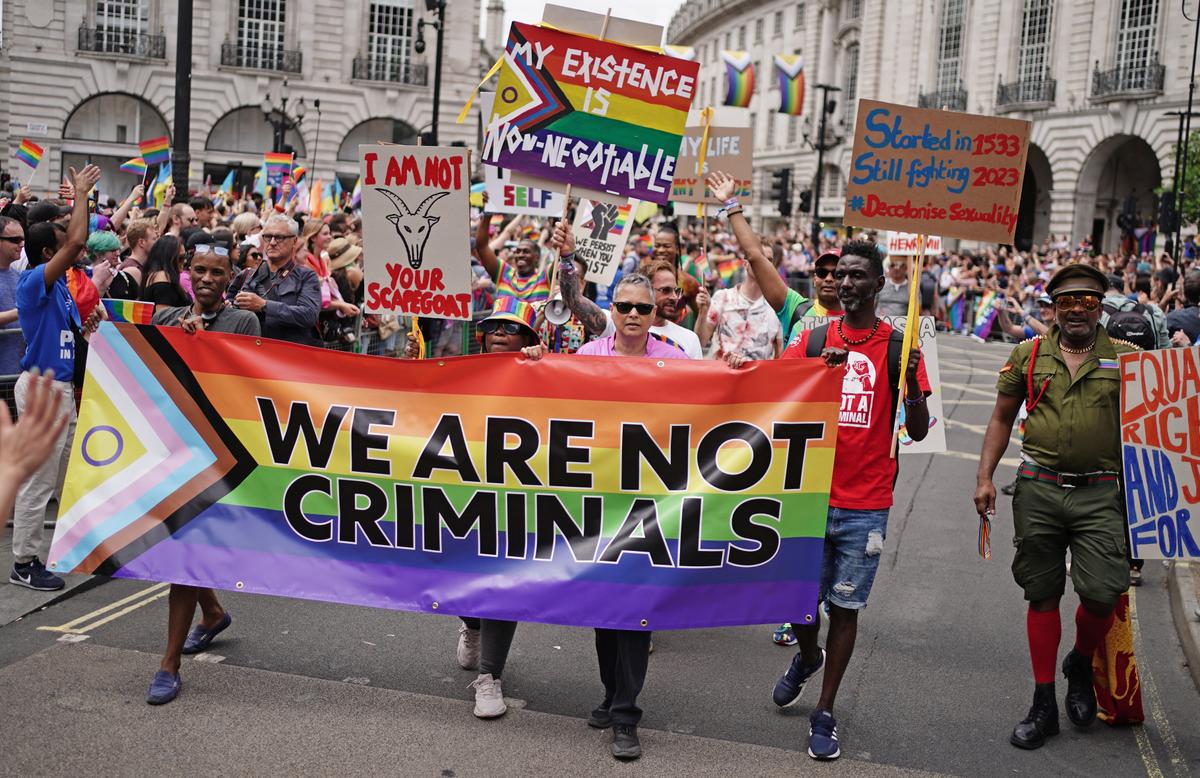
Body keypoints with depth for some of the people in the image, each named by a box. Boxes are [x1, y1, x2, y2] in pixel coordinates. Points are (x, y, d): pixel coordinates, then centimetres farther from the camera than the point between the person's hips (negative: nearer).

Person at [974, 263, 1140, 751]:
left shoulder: (1125, 358, 3)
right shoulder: (1028, 355, 6)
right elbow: (1003, 418, 12)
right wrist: (985, 477, 4)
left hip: (1100, 494, -1)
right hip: (1038, 490, 1)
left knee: (1102, 592, -12)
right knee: (1042, 596, 8)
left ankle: (1081, 664, 22)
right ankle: (1044, 705, 20)